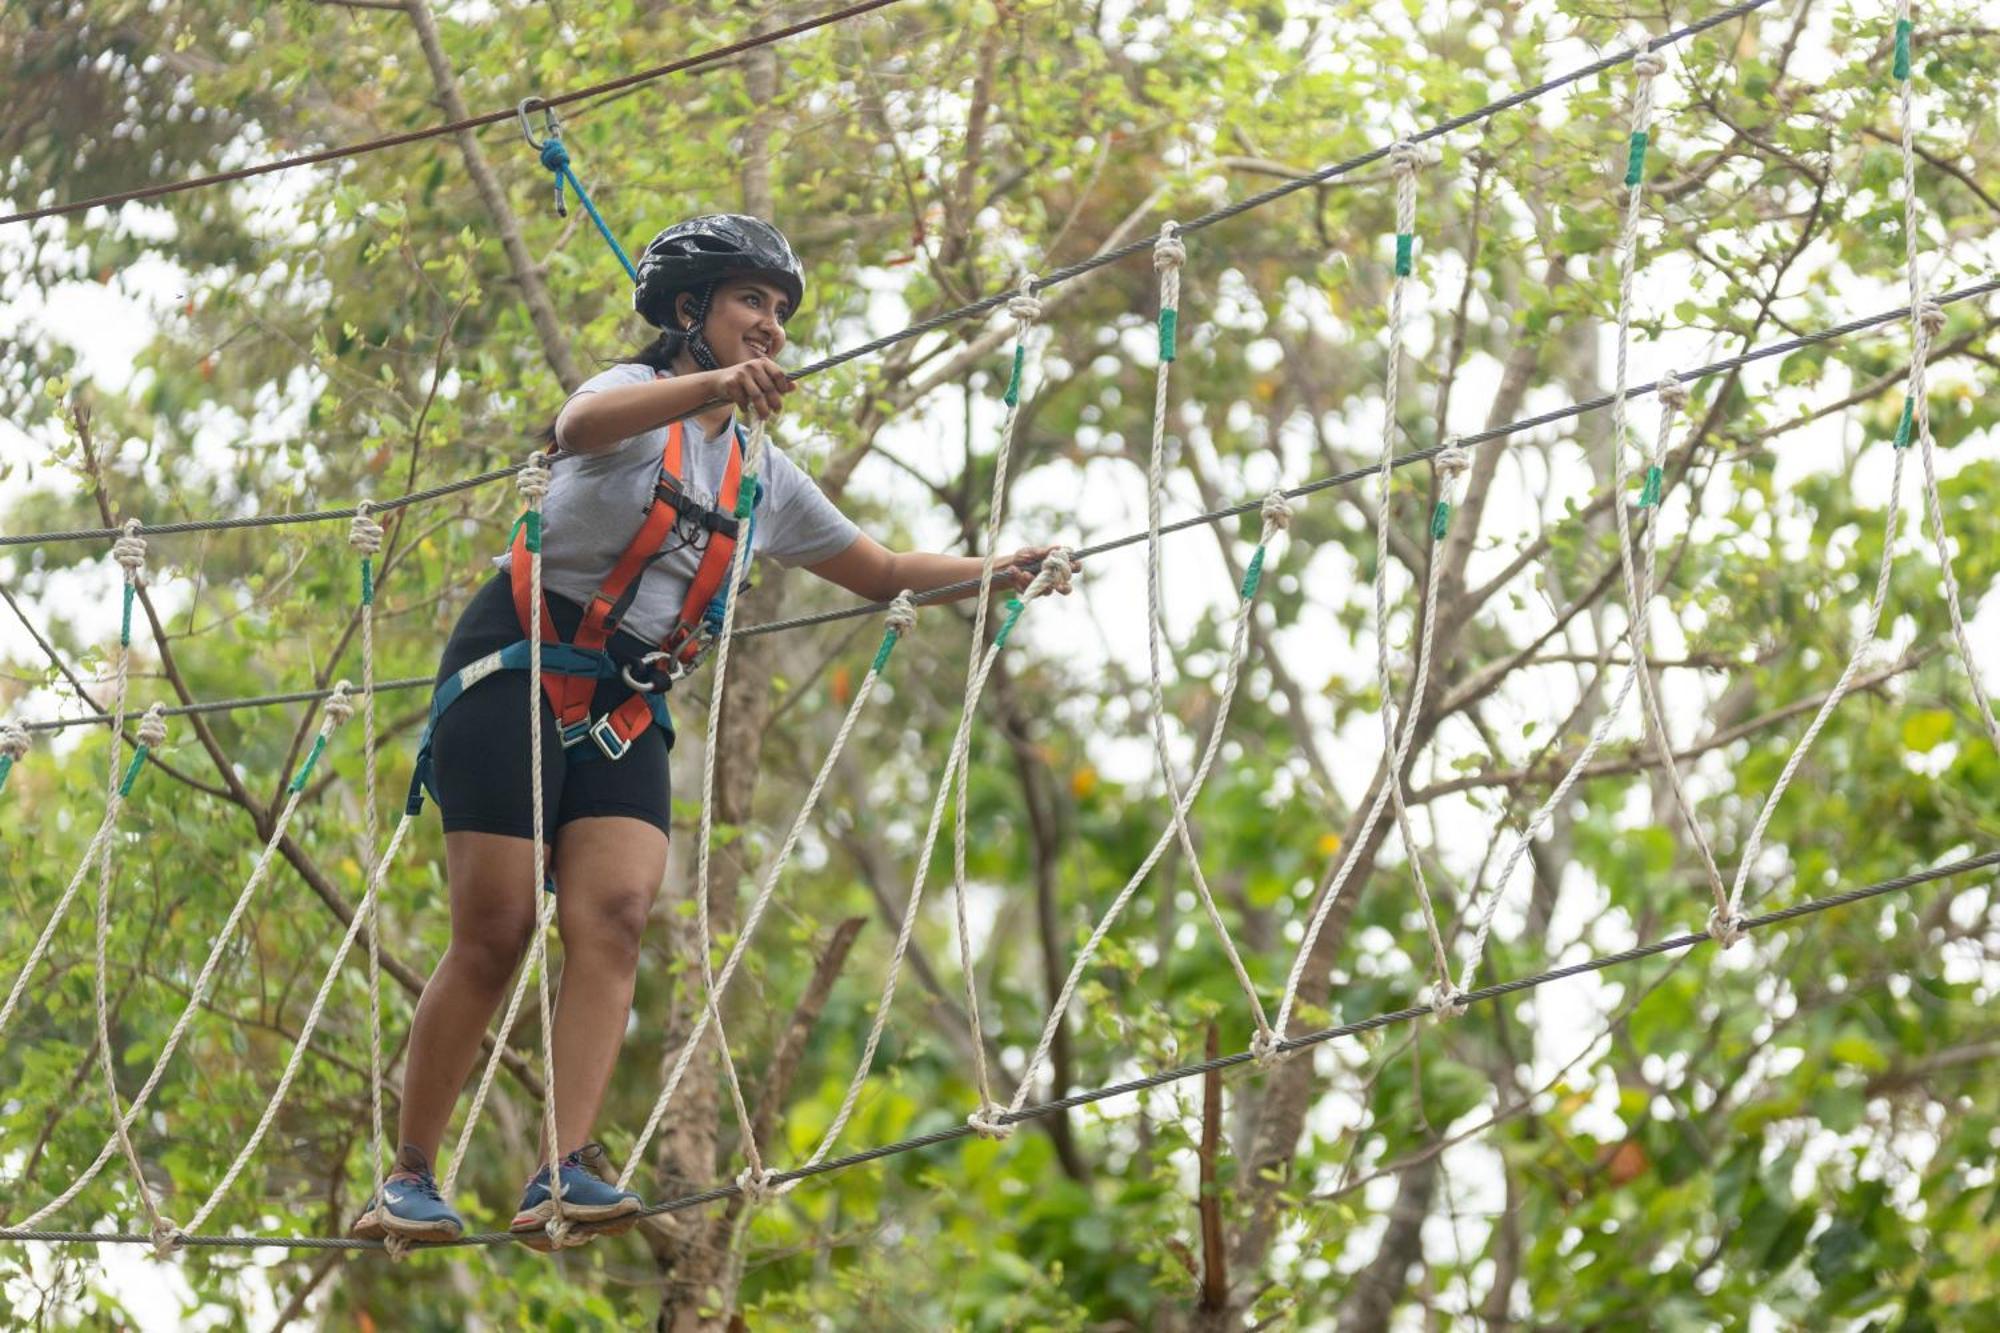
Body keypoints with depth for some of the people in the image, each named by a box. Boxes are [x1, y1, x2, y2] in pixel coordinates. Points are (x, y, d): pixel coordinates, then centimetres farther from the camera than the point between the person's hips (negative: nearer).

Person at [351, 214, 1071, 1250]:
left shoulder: (760, 476, 14)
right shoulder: (638, 395, -6)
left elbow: (881, 571, 23)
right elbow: (578, 428, -32)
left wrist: (992, 575, 8)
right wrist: (716, 386, -47)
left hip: (626, 708, 6)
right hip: (515, 672, -6)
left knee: (614, 917, -15)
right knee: (494, 937, -9)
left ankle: (561, 1176, -23)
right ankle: (408, 1177, 2)